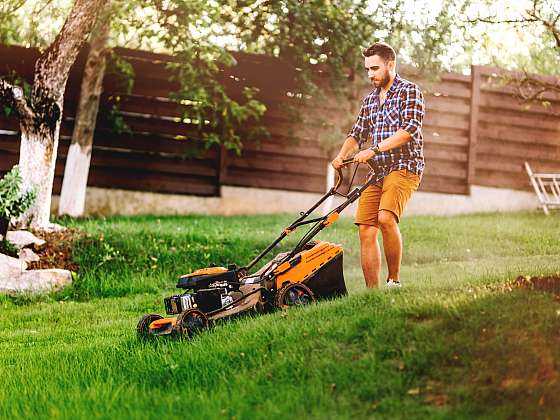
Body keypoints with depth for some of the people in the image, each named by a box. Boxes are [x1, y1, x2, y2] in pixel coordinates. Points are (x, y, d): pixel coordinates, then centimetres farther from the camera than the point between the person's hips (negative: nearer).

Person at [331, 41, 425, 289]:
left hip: (404, 167, -7)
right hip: (376, 171, 7)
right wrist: (342, 156, 3)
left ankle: (394, 280, -16)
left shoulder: (409, 91, -2)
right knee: (366, 229, -4)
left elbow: (410, 129, -15)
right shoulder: (370, 101, 21)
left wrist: (373, 150, -20)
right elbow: (357, 133, 23)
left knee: (385, 217, -29)